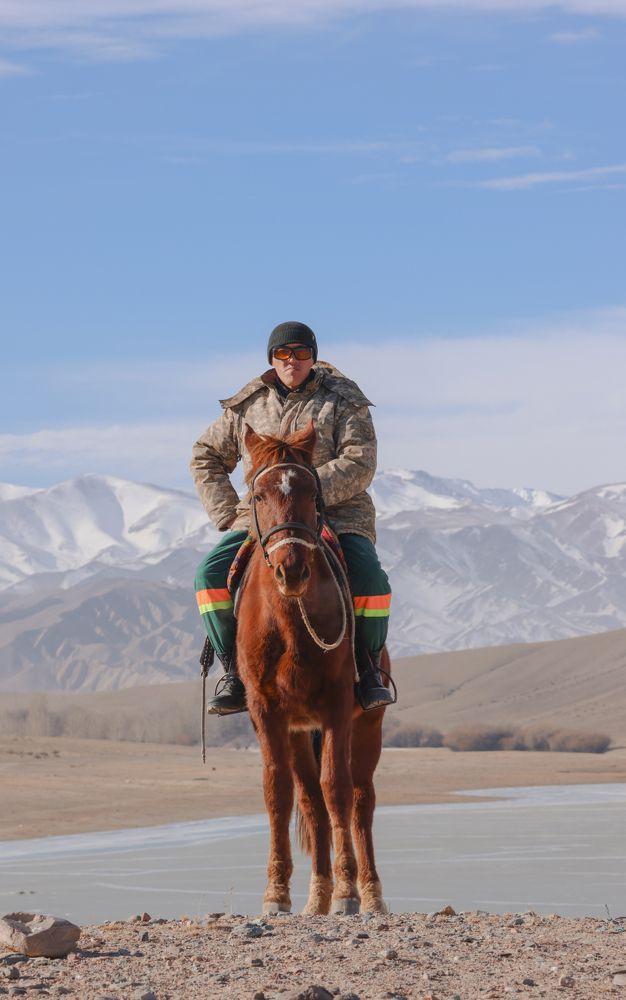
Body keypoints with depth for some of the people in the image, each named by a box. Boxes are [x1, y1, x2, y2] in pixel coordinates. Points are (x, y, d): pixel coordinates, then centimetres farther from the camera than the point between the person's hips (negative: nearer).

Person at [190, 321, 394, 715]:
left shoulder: (342, 402, 2)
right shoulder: (248, 406, 10)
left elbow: (360, 464, -10)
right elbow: (207, 458, 19)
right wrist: (227, 515, 6)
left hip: (336, 516, -2)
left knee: (370, 579, -29)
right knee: (212, 573, -22)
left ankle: (370, 671, -7)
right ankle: (235, 674, -13)